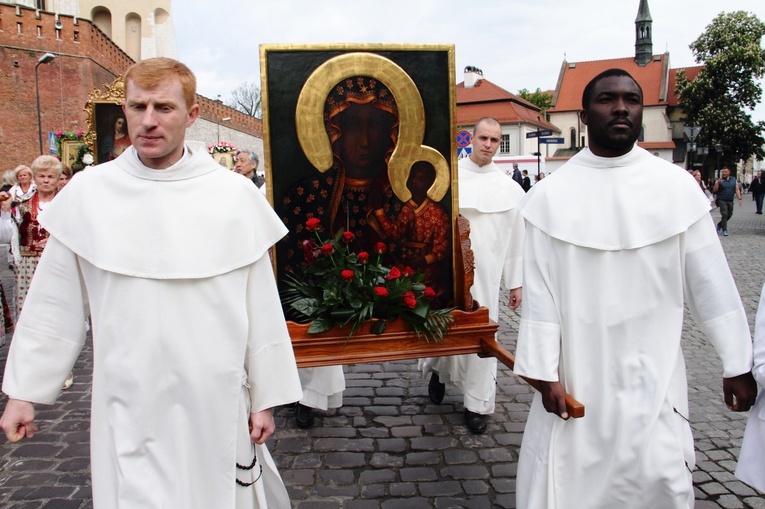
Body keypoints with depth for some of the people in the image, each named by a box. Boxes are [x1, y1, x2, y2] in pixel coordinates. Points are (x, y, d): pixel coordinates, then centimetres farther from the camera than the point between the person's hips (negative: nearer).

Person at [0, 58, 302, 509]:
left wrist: (266, 399, 2)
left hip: (216, 401, 0)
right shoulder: (87, 194, -2)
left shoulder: (235, 196, -5)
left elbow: (261, 308, -1)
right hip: (128, 405, 0)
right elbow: (55, 305, 5)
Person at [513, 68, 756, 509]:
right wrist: (546, 373, -5)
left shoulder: (677, 186, -2)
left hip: (652, 371, 0)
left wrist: (737, 363, 3)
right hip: (577, 373, 0)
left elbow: (710, 281, 1)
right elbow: (540, 290, -4)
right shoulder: (551, 194, -3)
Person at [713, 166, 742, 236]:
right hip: (722, 200, -4)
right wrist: (718, 183, -25)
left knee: (729, 215, 11)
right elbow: (714, 190, -10)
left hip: (730, 201, 4)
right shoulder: (719, 180, -3)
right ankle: (724, 230, -10)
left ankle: (719, 225, 33)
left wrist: (739, 198, -3)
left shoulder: (734, 180, 8)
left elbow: (737, 189, 7)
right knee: (724, 214, -14)